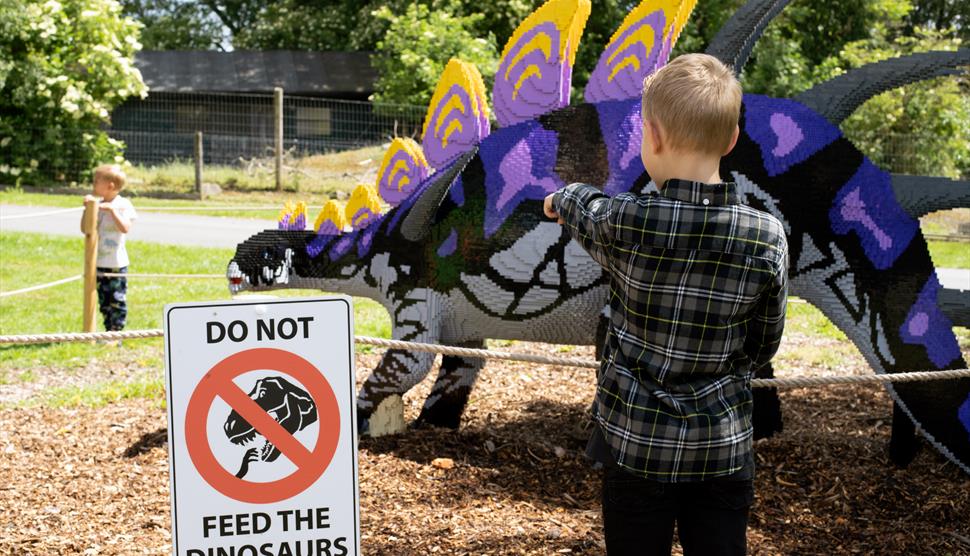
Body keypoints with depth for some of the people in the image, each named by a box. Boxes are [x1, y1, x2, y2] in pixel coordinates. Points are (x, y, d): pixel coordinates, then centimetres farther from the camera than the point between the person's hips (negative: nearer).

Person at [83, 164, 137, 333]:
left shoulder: (122, 204, -8)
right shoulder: (98, 206, 9)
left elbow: (125, 228, -22)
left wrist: (112, 209, -26)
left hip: (116, 263, -6)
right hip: (99, 262, 6)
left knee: (117, 300, -1)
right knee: (104, 301, 11)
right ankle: (109, 332, 19)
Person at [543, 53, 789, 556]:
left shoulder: (625, 223, -17)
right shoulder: (768, 239, -11)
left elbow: (585, 207, 8)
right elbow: (762, 346, 2)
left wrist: (563, 198, 31)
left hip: (635, 442, -1)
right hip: (724, 448, 2)